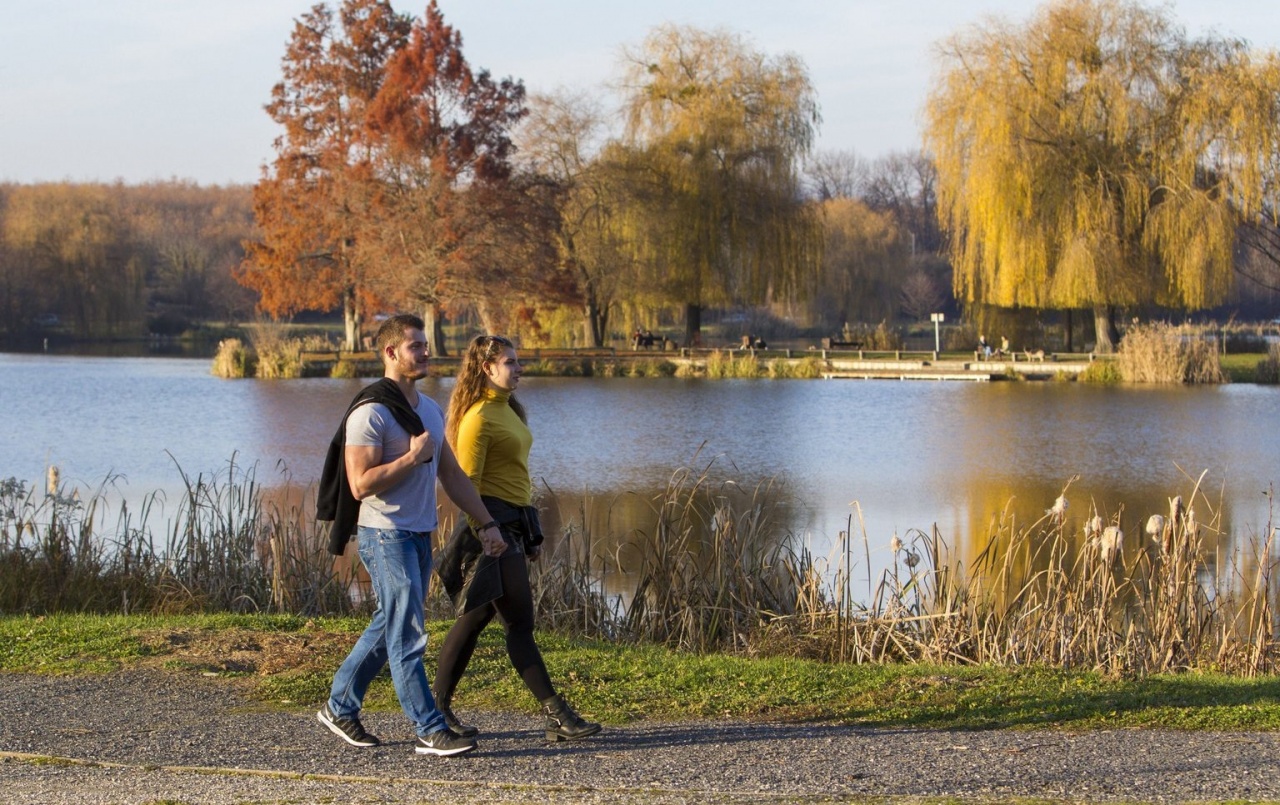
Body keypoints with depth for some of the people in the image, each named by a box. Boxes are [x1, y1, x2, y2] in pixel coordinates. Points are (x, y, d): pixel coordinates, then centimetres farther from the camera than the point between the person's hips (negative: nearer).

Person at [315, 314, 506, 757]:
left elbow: (451, 474, 18)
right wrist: (413, 457, -18)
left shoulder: (429, 409, 13)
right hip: (386, 536, -9)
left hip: (420, 535, 9)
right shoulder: (371, 413, -14)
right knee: (408, 635, -7)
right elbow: (361, 484, -21)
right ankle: (430, 731, -5)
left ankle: (340, 707, 27)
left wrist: (486, 522, 14)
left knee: (388, 628, 15)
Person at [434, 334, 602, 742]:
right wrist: (479, 534, -19)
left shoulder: (508, 410, 17)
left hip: (514, 522, 10)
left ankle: (439, 706, 18)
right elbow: (467, 482, -15)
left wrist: (532, 533, 22)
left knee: (477, 614, 12)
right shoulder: (478, 418, -12)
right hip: (491, 522, -10)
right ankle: (556, 715, -7)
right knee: (519, 620, -7)